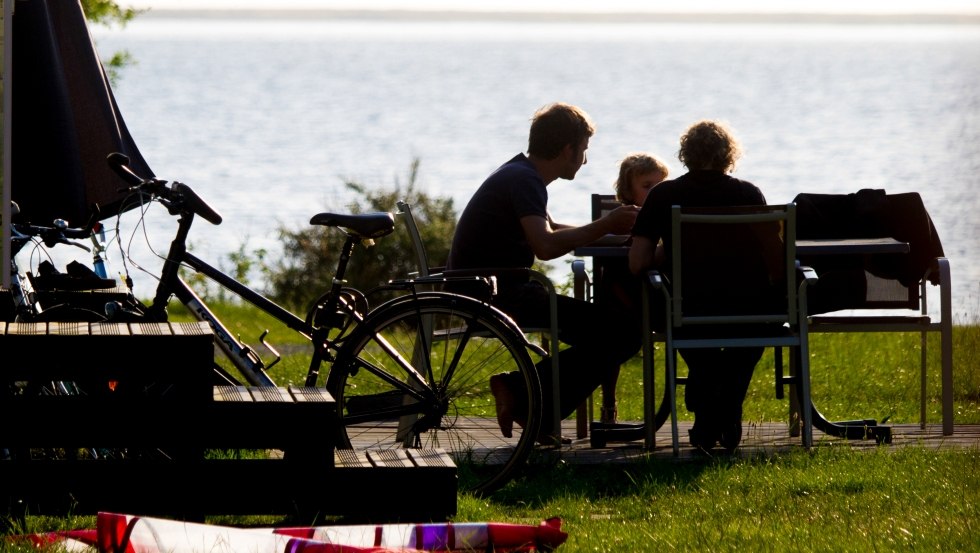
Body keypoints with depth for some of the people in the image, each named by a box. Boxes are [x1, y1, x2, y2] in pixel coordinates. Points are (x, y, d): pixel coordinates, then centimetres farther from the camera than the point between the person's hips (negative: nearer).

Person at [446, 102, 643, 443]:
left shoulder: (519, 174, 17)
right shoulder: (524, 180, -14)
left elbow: (549, 232, 31)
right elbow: (545, 246, -29)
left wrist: (609, 229, 20)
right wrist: (605, 226, -20)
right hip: (498, 296, -11)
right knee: (622, 332, -15)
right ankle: (524, 397, -12)